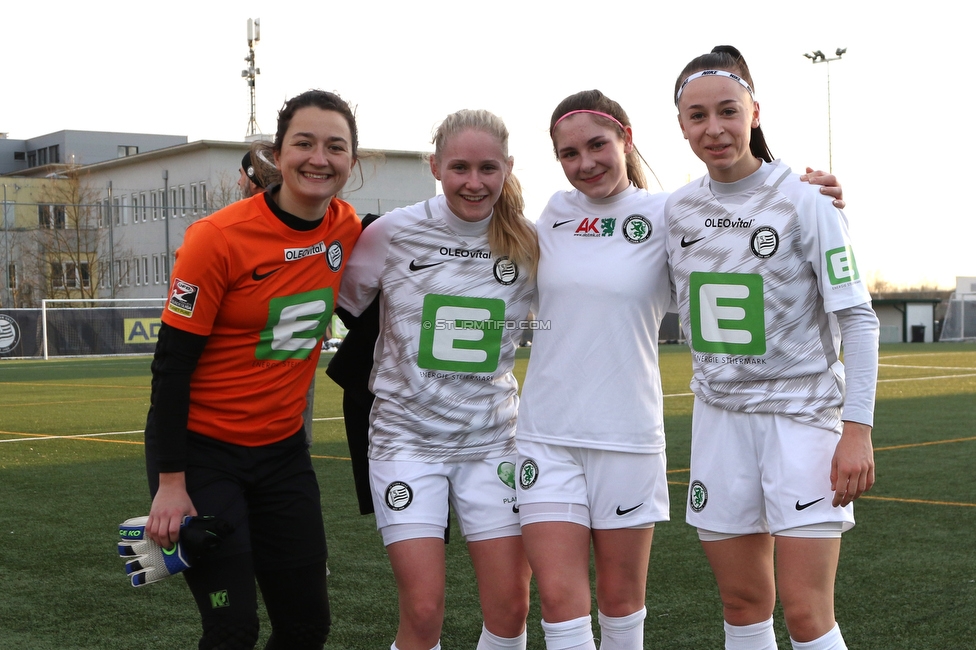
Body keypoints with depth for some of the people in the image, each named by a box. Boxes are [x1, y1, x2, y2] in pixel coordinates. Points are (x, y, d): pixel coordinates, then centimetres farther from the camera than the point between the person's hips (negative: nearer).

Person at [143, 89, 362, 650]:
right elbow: (171, 363, -15)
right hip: (201, 450, -5)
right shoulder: (219, 238, -18)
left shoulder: (349, 229, -3)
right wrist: (171, 483, -16)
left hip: (283, 450, 6)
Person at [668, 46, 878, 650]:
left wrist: (858, 430, -17)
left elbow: (857, 318, -11)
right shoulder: (679, 208, 4)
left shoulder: (804, 198, -10)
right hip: (719, 416, 5)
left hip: (804, 413, -4)